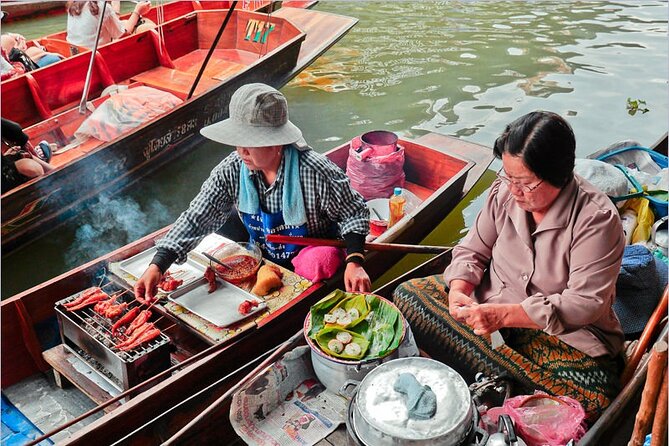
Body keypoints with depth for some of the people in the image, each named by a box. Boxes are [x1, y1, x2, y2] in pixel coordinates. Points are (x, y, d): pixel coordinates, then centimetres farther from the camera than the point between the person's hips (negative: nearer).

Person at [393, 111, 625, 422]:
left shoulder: (597, 218, -18)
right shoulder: (504, 190, -4)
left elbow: (586, 302, -23)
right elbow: (473, 251, 5)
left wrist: (504, 314, -32)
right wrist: (458, 291, -18)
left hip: (563, 331, -5)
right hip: (489, 305, 5)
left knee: (592, 398, -34)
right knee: (408, 293, -16)